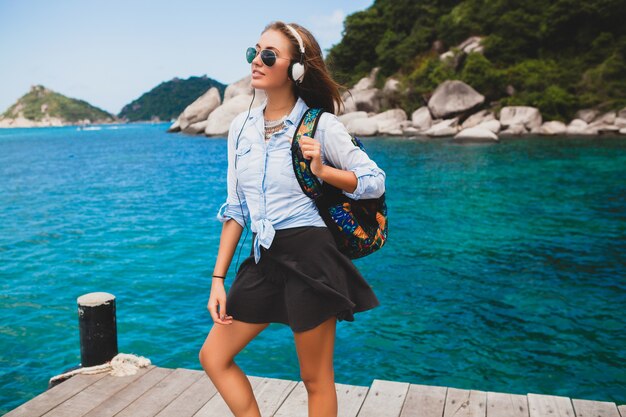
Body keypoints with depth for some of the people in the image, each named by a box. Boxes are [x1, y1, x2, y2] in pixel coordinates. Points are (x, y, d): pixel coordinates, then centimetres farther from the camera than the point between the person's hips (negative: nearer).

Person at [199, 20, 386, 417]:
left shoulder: (321, 126, -9)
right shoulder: (242, 126, 6)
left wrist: (323, 171, -22)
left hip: (310, 257, -6)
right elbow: (235, 208, 9)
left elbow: (375, 182, -4)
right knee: (213, 356, 10)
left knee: (316, 379, 8)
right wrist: (218, 279, 7)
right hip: (264, 259, 6)